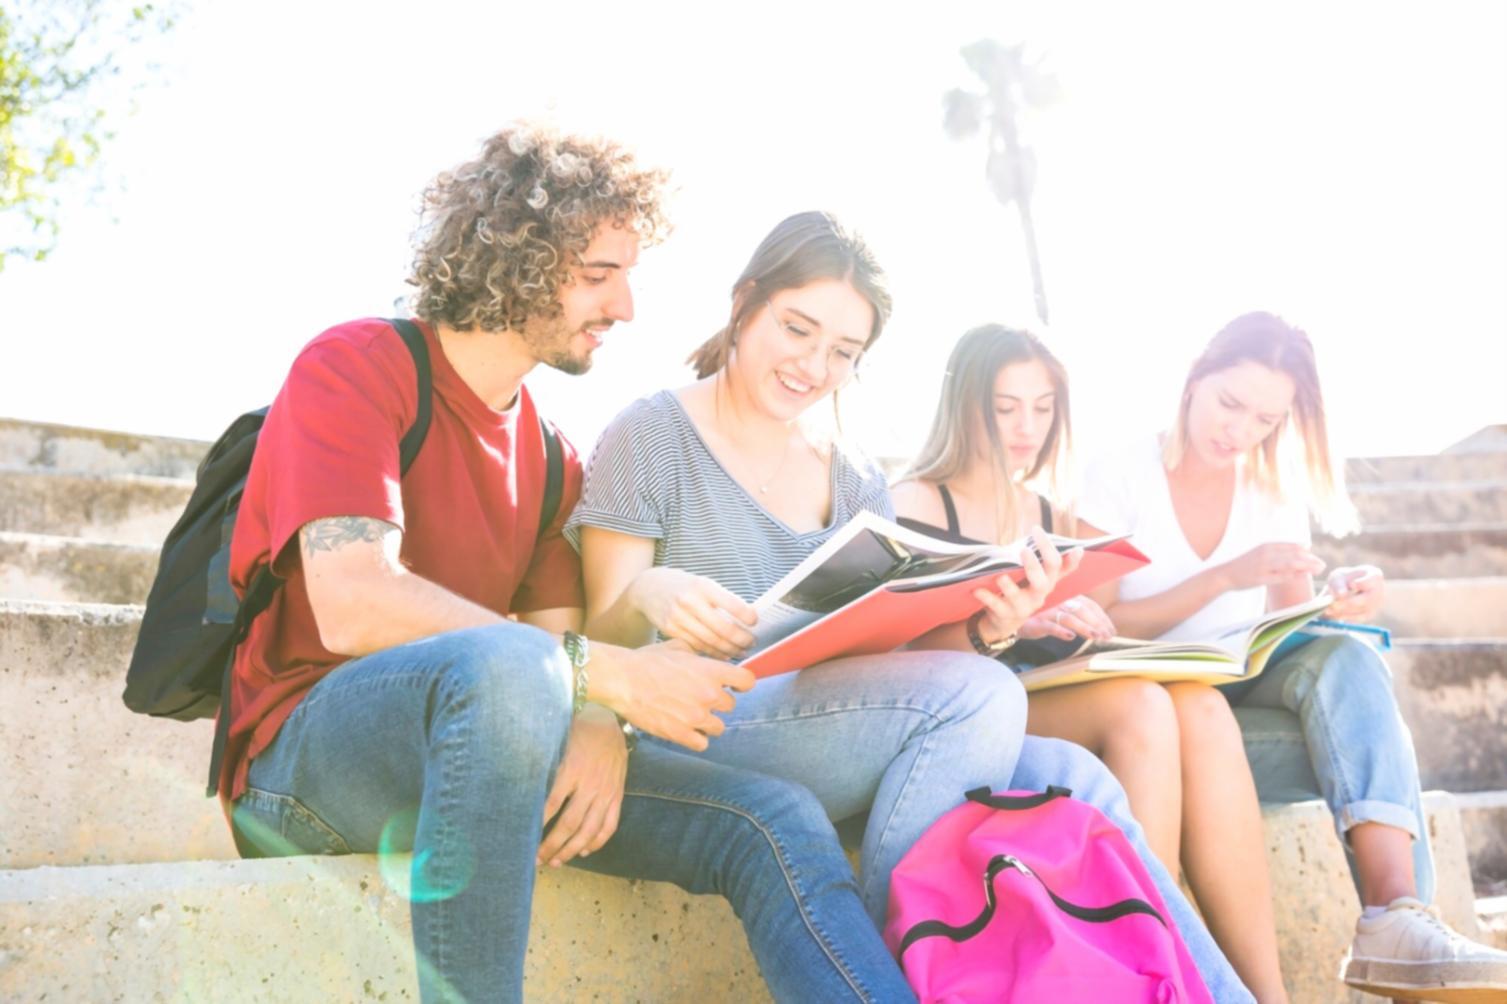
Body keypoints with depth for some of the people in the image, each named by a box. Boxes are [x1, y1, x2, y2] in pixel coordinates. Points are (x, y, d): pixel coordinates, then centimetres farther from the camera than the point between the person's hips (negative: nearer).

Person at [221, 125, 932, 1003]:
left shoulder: (547, 446, 13)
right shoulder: (354, 367, -8)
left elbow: (561, 632, 6)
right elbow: (352, 607, -22)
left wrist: (598, 727, -20)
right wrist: (612, 675, -24)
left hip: (467, 750, 6)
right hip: (301, 753, -6)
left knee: (774, 822, -10)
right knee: (506, 661, -39)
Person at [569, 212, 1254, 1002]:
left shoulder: (857, 484, 15)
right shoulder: (651, 436, 1)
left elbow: (894, 649, 8)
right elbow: (601, 637, -4)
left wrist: (976, 628, -14)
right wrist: (645, 599, -28)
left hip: (844, 726, 5)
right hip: (701, 736, -5)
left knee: (1071, 779, -19)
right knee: (979, 697, -27)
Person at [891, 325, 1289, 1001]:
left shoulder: (1053, 517, 23)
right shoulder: (915, 505, 4)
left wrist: (1094, 632, -3)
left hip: (1063, 697, 5)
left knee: (1201, 706, -28)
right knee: (1142, 706, -33)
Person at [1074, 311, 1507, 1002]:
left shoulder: (1275, 493, 9)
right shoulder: (1119, 479, -4)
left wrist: (1340, 600, -17)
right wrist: (1226, 576, -22)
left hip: (1248, 693, 3)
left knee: (1344, 658, -31)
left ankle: (1397, 915, -44)